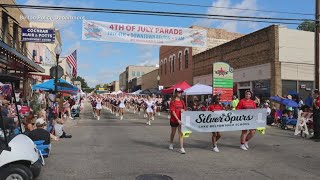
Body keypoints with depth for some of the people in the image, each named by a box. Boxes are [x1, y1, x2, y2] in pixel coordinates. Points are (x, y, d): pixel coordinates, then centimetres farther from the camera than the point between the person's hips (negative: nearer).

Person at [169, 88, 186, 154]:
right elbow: (173, 112, -15)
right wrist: (178, 119, -22)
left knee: (181, 134, -2)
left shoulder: (182, 102, 6)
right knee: (173, 133, 15)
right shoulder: (173, 102, -9)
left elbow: (184, 109, 15)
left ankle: (182, 148, -2)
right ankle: (171, 144, 38)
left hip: (181, 120, 3)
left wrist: (183, 110, -10)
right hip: (174, 120, -3)